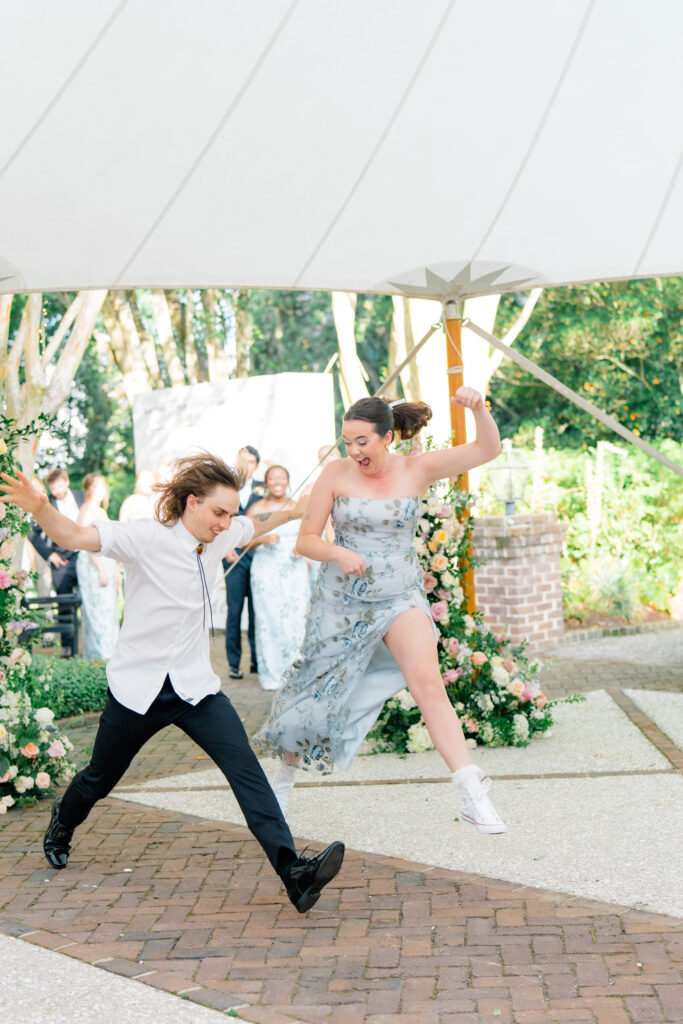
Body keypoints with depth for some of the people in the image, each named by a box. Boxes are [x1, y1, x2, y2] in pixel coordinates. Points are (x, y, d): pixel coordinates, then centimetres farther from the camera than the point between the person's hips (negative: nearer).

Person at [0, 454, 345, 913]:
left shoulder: (219, 538, 0)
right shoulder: (148, 538, -19)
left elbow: (254, 526, 24)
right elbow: (76, 536, -32)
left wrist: (294, 510, 27)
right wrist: (39, 508, -49)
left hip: (196, 686, 4)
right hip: (137, 686, -4)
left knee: (245, 767, -16)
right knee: (100, 778, 18)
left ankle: (292, 871, -22)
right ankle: (63, 823, 52)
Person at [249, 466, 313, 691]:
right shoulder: (257, 509, 4)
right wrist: (263, 540, -14)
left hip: (295, 570, 2)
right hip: (266, 572, -2)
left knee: (297, 620, -7)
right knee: (268, 620, -6)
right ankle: (271, 675, 3)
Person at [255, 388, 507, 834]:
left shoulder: (417, 471, -7)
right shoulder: (337, 474, -8)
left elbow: (488, 449, -12)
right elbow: (306, 539, -3)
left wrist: (479, 409, -32)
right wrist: (338, 553, -24)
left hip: (400, 597, -1)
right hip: (341, 600, 1)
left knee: (428, 682, -20)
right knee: (317, 693, 11)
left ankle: (474, 796, -22)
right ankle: (285, 775, 38)